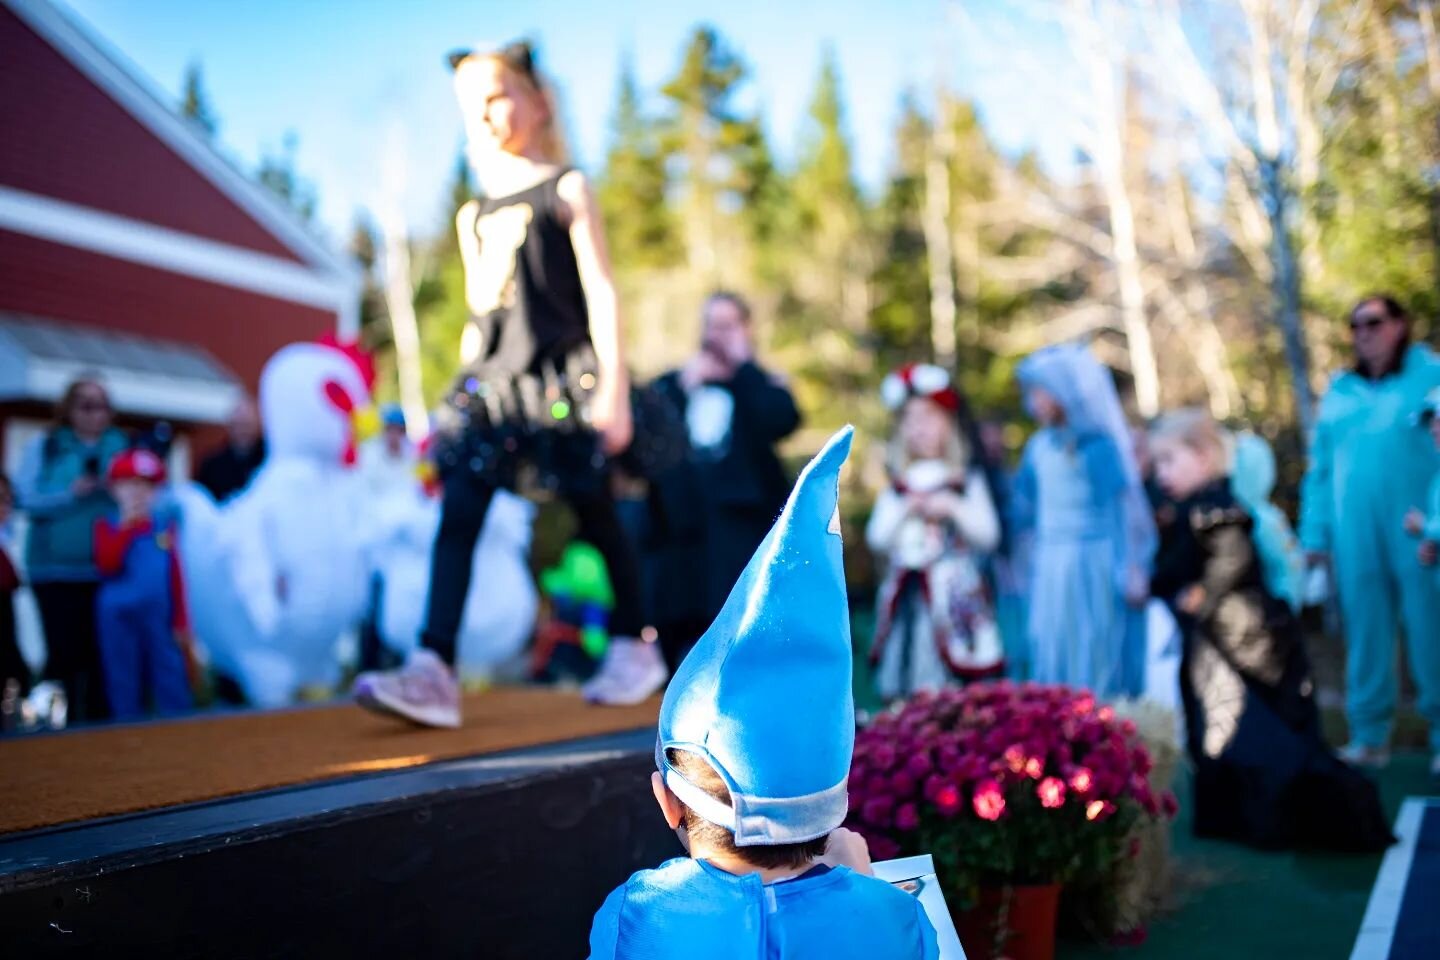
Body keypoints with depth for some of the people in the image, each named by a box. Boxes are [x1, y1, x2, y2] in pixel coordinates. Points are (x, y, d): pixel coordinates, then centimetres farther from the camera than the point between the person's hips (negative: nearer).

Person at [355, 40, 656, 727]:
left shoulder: (565, 190, 2)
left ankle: (634, 645, 24)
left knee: (594, 512, 5)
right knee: (458, 513, -11)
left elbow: (600, 293, -5)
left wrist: (612, 389, -12)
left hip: (561, 376, -5)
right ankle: (434, 670, -19)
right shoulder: (473, 217, 17)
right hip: (490, 383, 5)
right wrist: (473, 383, 16)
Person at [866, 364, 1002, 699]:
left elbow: (989, 535, 1)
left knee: (955, 682, -9)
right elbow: (877, 539, 6)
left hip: (952, 592, -2)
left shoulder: (967, 481, 6)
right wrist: (905, 509, -5)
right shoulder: (897, 488, 13)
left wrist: (953, 508, -10)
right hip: (908, 598, 3)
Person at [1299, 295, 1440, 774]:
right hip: (1355, 534, 4)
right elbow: (1320, 469, 16)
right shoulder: (1339, 391, 16)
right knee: (1364, 635, 7)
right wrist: (1314, 535, 9)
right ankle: (1369, 737, 15)